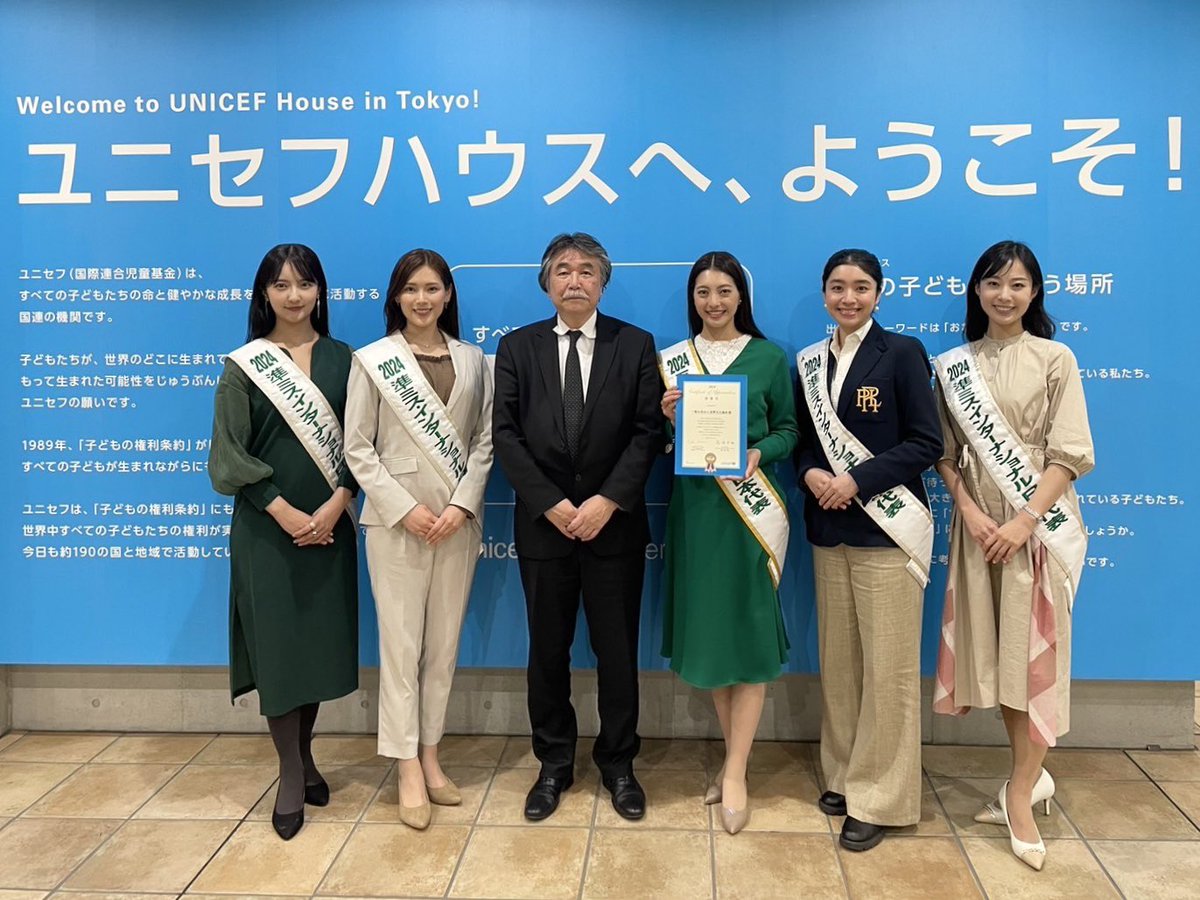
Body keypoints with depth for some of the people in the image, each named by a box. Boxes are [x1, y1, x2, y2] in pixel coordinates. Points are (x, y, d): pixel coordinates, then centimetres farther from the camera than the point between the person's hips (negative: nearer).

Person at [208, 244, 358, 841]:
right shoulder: (243, 365, -1)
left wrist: (334, 507, -11)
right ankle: (291, 774, 14)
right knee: (277, 642, 1)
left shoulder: (342, 359, 5)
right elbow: (230, 455, -5)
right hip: (267, 527, -2)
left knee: (322, 640, 9)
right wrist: (284, 513, -13)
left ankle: (304, 754, 28)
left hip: (329, 524, 2)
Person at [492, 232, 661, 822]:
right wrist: (552, 504, -11)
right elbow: (505, 434, -2)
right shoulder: (517, 347, 5)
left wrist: (607, 501, -15)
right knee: (548, 649, 11)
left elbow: (647, 432, -4)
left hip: (614, 523, -1)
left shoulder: (635, 345, 3)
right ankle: (554, 764, 28)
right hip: (543, 524, 1)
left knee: (617, 648, 9)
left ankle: (618, 762, 27)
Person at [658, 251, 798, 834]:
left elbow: (789, 430, 4)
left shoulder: (769, 357, 3)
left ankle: (735, 772, 9)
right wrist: (666, 418, -12)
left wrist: (759, 453, -15)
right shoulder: (672, 360, 8)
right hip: (695, 507, 3)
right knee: (707, 631, 9)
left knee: (749, 633, -1)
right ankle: (734, 753, 27)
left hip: (751, 508, -2)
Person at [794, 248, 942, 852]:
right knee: (837, 659, 12)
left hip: (887, 529, -5)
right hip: (829, 530, 5)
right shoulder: (810, 361, 11)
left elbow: (926, 443, -9)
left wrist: (856, 481, -17)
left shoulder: (901, 353, -4)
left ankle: (879, 796, 13)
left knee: (888, 665, 0)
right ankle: (843, 774, 28)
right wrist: (810, 473, -8)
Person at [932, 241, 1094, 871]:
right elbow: (945, 451, 6)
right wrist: (969, 511, -8)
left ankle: (1019, 795, 12)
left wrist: (1024, 521, -14)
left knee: (1033, 654, -1)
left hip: (1038, 524, -3)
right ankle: (1031, 776, 25)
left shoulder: (1055, 359, -1)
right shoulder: (953, 365, 6)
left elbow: (1069, 453, -6)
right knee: (991, 652, 7)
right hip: (977, 524, 3)